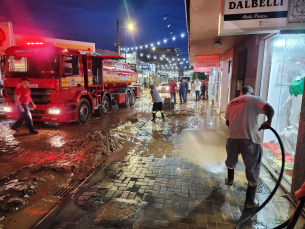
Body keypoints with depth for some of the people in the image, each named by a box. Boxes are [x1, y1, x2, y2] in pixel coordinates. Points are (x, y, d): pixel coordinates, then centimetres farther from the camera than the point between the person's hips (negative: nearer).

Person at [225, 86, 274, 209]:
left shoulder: (231, 103, 16)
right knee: (253, 171, 8)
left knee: (231, 160, 31)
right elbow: (269, 109, -16)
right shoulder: (255, 99, 1)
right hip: (249, 139, -4)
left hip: (233, 138, 5)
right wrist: (268, 122, 1)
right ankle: (249, 202, 14)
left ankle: (230, 179, 56)